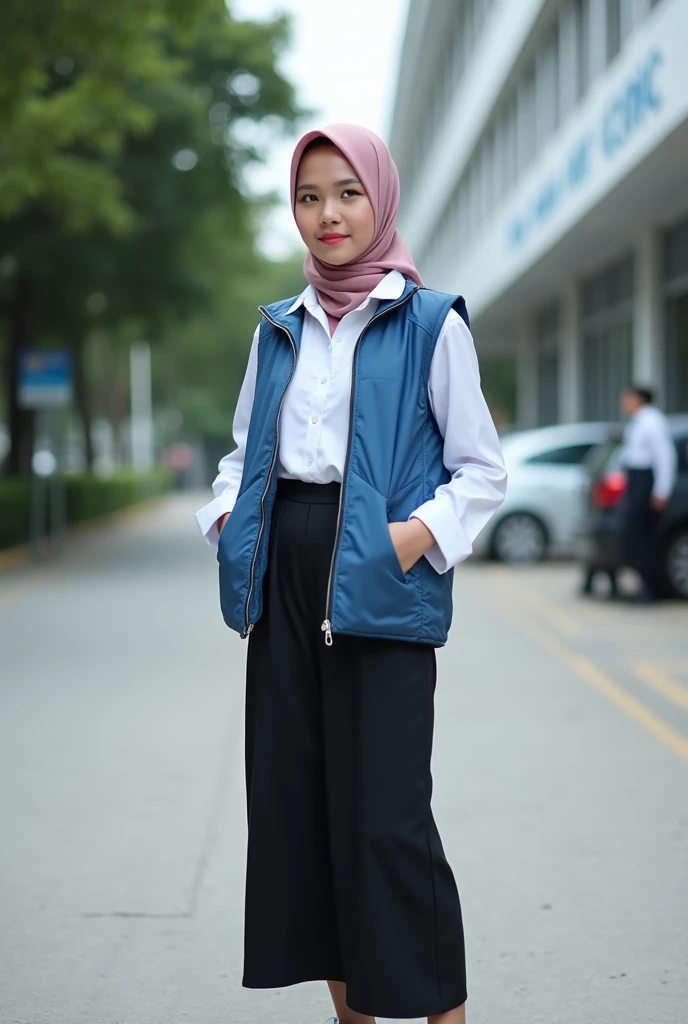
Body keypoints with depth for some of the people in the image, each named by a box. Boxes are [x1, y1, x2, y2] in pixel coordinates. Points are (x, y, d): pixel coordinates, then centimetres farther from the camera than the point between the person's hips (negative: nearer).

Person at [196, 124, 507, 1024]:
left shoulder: (431, 323, -1)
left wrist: (423, 531, -15)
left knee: (384, 812, -10)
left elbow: (482, 469, 1)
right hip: (286, 580, 6)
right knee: (296, 797, 7)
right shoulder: (279, 330, 15)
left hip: (379, 586, -6)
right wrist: (227, 514, 5)